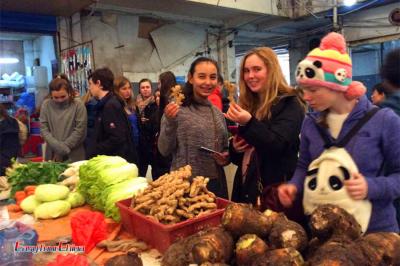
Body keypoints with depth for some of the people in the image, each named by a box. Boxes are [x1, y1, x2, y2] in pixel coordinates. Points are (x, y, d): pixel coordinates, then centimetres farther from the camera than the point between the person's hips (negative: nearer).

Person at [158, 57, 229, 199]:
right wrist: (170, 122, -24)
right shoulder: (176, 109, -9)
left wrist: (226, 157, -4)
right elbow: (165, 151, -10)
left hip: (216, 184, 5)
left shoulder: (218, 113, 7)